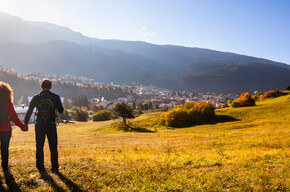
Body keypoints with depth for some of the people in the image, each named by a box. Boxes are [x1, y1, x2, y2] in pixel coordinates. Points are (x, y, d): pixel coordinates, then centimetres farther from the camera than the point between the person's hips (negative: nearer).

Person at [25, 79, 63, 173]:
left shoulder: (36, 98, 1)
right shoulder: (55, 97, 0)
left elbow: (29, 112, -1)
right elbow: (61, 110, 7)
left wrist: (25, 123, 4)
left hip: (39, 125, 0)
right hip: (51, 125, 0)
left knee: (39, 147, 10)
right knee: (53, 147, 9)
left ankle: (40, 167, 12)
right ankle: (55, 167, 9)